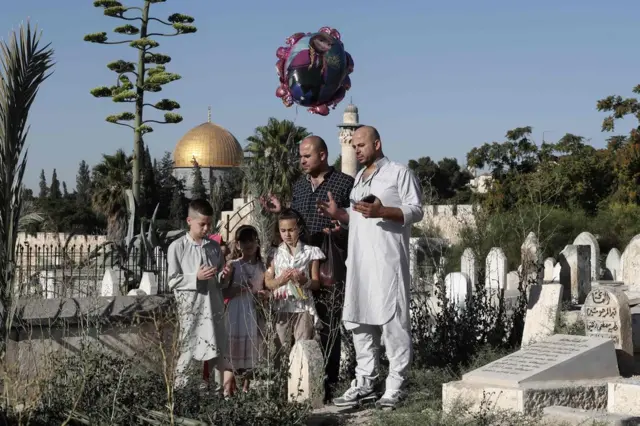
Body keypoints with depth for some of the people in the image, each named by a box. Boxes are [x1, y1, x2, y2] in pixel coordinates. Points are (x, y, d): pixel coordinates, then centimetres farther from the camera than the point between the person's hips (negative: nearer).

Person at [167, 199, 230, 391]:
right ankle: (179, 389, 10)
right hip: (190, 308, -5)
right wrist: (196, 277, -18)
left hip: (214, 306, 5)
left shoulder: (214, 246, 9)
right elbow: (173, 281, -7)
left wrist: (225, 274, -3)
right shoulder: (177, 247, -6)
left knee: (216, 353, 9)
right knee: (188, 351, 0)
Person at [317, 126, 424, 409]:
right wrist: (338, 214, 6)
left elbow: (416, 211, -8)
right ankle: (365, 381, 13)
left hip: (387, 260, -8)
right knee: (357, 319, 7)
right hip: (359, 259, 8)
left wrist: (381, 211, -22)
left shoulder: (399, 173, -1)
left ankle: (396, 384, -2)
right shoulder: (358, 178, 22)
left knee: (392, 319, -6)